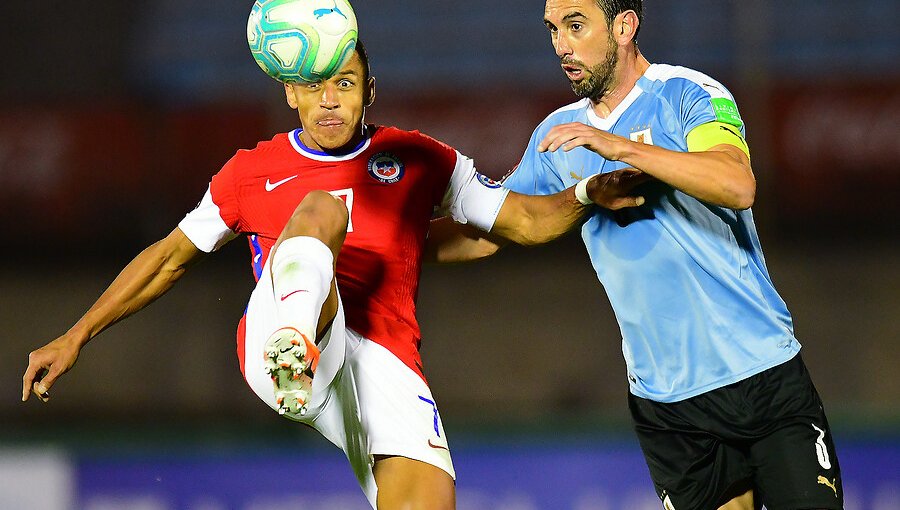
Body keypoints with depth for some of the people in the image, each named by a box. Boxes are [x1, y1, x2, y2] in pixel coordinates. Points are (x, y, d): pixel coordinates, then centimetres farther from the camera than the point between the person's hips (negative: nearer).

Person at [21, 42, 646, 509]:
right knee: (320, 208, -29)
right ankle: (290, 359, -61)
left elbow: (527, 220, 20)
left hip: (387, 363, 2)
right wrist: (76, 338, 25)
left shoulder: (420, 161, 19)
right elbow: (172, 256, 28)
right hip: (277, 346, -1)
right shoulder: (251, 173, 19)